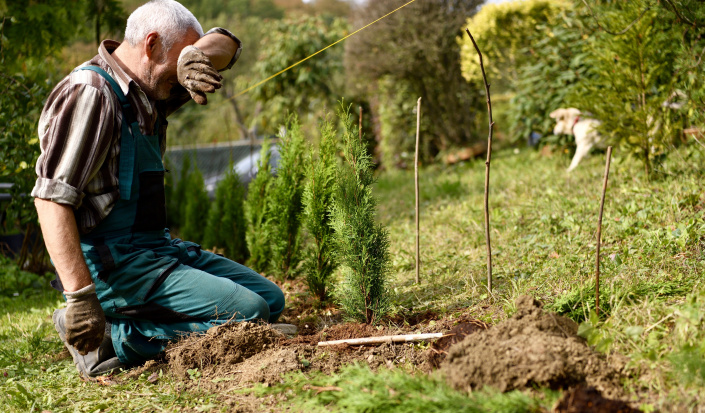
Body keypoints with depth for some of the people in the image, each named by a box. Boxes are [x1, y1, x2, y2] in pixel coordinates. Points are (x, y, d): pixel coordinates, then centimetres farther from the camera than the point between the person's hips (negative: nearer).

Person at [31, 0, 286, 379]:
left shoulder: (149, 92, 12)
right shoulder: (91, 93, -16)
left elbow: (225, 45, 15)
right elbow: (52, 198, -23)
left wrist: (195, 55, -11)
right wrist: (80, 295, -30)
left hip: (156, 247, 10)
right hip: (111, 262, -10)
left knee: (270, 299, 12)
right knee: (248, 314, -19)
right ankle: (109, 339, -13)